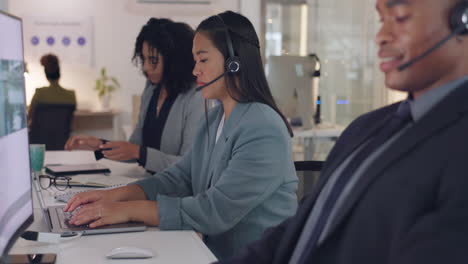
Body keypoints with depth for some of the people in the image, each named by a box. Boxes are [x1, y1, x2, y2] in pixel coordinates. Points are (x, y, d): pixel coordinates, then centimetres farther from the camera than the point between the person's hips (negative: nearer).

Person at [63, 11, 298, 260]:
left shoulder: (263, 131, -19)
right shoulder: (214, 119, 10)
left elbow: (216, 211, -23)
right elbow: (179, 177, 7)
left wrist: (130, 210, -22)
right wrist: (116, 195, -8)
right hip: (215, 253, 7)